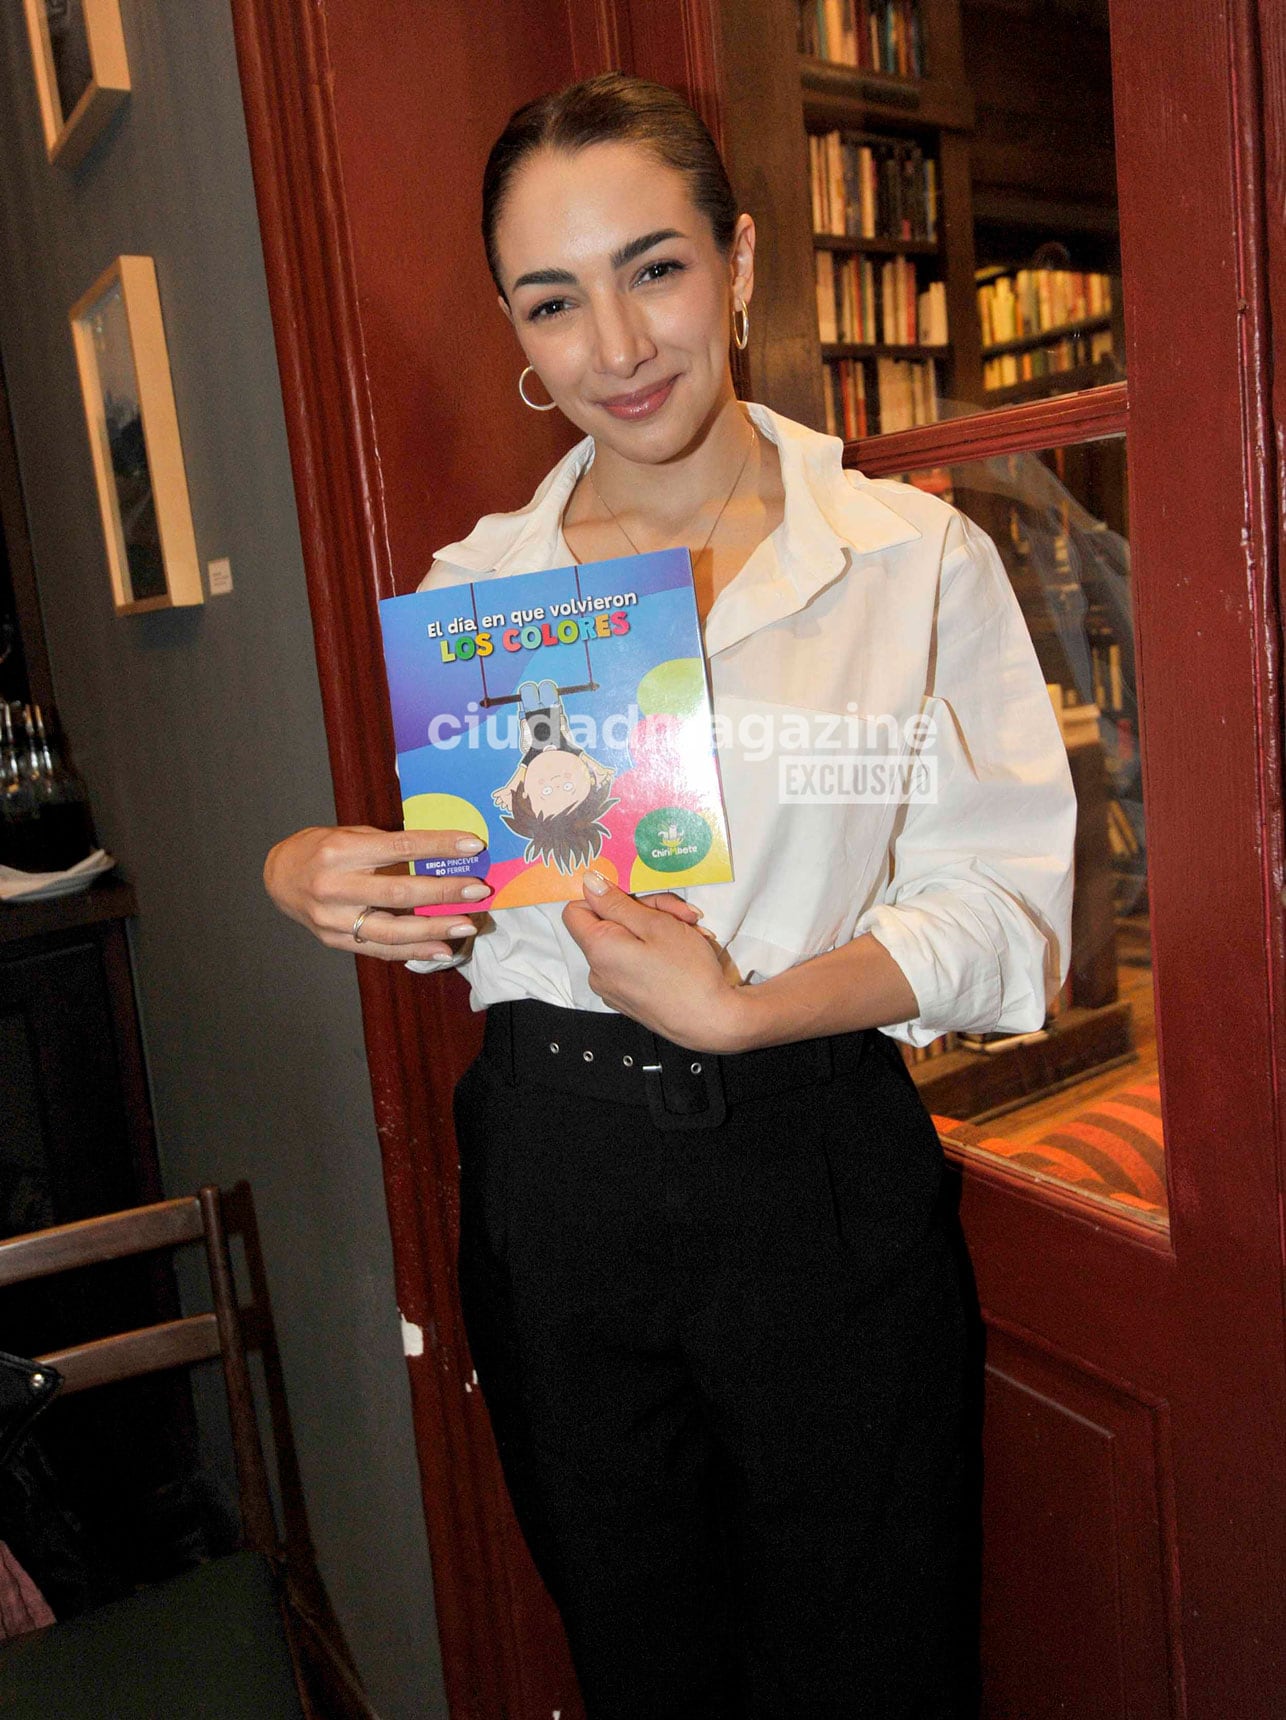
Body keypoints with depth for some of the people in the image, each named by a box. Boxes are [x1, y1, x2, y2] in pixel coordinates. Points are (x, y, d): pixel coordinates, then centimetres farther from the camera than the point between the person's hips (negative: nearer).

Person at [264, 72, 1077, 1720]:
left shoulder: (916, 558, -6)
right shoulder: (473, 583, 3)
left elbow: (1004, 905, -9)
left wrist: (748, 1009, -22)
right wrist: (321, 877, -10)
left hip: (817, 1170, -2)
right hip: (553, 1169, 3)